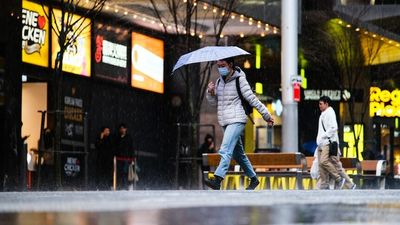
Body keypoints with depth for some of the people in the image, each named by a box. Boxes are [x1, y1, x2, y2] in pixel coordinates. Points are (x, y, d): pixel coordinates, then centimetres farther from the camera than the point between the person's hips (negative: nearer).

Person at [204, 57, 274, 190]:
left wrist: (267, 115, -4)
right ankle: (253, 179, 29)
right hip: (224, 122, 8)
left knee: (226, 151, -21)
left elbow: (252, 99, -6)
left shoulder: (239, 80, -8)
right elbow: (214, 103, 16)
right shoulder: (219, 81, 13)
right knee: (238, 154, 15)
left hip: (236, 120, -8)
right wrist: (210, 92, -5)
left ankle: (217, 180, -33)